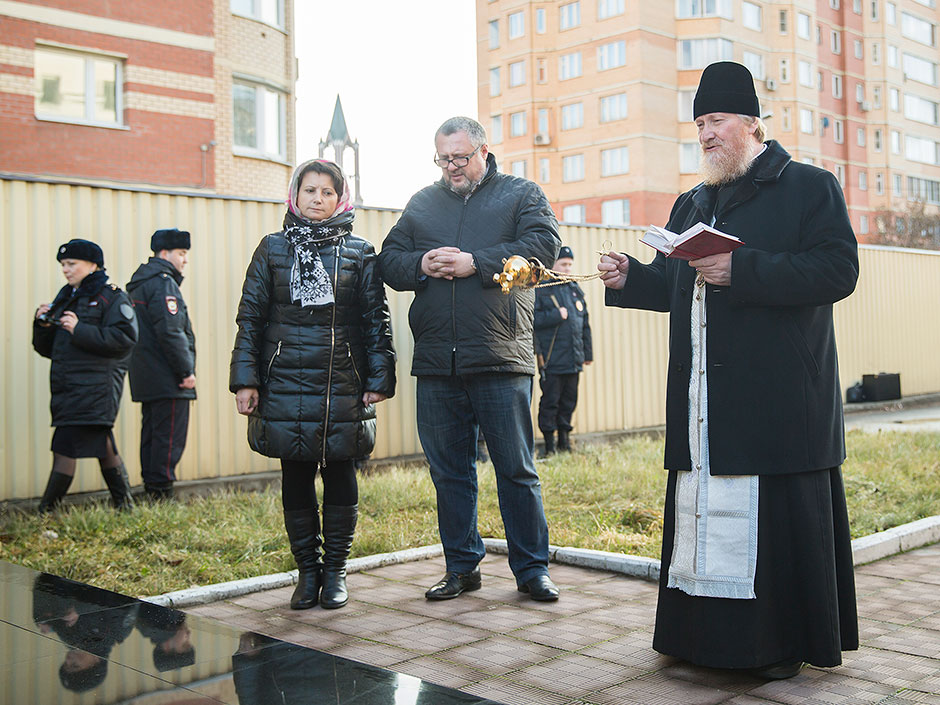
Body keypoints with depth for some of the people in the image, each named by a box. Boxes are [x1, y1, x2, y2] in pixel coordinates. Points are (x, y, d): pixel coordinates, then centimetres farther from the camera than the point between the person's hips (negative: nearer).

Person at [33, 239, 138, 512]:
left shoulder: (112, 298, -2)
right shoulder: (65, 298, 19)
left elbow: (124, 338, -17)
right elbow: (47, 348, 20)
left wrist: (79, 330, -18)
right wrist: (43, 325, 1)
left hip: (95, 385, -8)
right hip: (67, 387, 8)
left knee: (65, 448, -12)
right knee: (102, 445, 13)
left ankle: (46, 511, -8)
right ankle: (124, 503, 21)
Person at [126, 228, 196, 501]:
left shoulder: (139, 281, 19)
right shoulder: (163, 283, -13)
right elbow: (170, 332, -21)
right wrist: (187, 370, -16)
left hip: (146, 377, 10)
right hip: (167, 380, -10)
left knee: (152, 435, 14)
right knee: (169, 438, -6)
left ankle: (150, 488, 20)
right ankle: (161, 491, -4)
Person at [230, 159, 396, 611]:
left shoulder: (359, 252, 6)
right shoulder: (273, 249, 8)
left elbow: (376, 319, 5)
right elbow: (250, 317, 7)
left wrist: (378, 378, -3)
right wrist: (245, 379, -1)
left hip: (342, 386, -1)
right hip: (284, 384, 1)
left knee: (340, 480, 5)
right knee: (295, 480, 6)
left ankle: (335, 571, 19)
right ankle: (307, 571, 19)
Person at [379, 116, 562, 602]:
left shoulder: (521, 194, 8)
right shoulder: (422, 203, 19)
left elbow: (543, 245, -8)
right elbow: (389, 259, 15)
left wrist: (474, 263, -14)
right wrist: (420, 266, -7)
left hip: (500, 361, -3)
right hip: (436, 365, 4)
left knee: (516, 469, 1)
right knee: (448, 471, 9)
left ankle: (532, 568, 13)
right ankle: (462, 566, 22)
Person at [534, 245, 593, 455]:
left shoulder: (576, 290, 17)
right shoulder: (540, 289, -3)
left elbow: (585, 324, 21)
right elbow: (533, 319, -13)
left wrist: (588, 352, 19)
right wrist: (556, 316, -15)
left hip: (574, 359, 6)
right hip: (552, 359, -6)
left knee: (569, 400, 10)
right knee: (550, 401, -2)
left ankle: (564, 437, 21)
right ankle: (549, 441, 5)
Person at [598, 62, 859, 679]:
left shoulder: (810, 188, 2)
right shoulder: (692, 205, 22)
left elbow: (837, 272, -12)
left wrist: (742, 270, -19)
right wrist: (631, 278, 6)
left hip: (779, 402, -6)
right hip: (704, 405, 6)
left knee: (777, 520, -3)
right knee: (704, 514, 6)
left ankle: (784, 644, 11)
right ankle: (707, 635, 16)